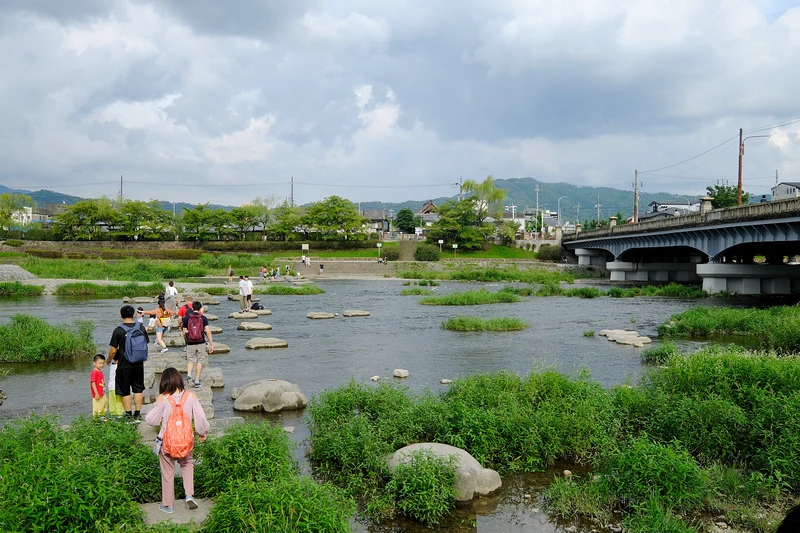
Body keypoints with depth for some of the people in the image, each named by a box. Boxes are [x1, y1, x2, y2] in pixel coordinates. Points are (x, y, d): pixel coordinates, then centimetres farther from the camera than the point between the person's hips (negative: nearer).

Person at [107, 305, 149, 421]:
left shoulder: (118, 330, -12)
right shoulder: (141, 327, -2)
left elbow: (113, 350, -9)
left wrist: (108, 360, 10)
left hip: (124, 365, -3)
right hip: (138, 364, 3)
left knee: (125, 391, 8)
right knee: (138, 389, 13)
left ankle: (128, 414, 10)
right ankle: (138, 414, 14)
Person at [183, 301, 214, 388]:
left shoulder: (186, 318, 0)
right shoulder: (203, 318, -3)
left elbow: (184, 333, 3)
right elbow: (208, 331, -9)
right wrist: (211, 344, -6)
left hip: (190, 343, 1)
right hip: (201, 343, 0)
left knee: (190, 360, 15)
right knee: (200, 361, 10)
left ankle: (189, 374, -11)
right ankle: (197, 381, 9)